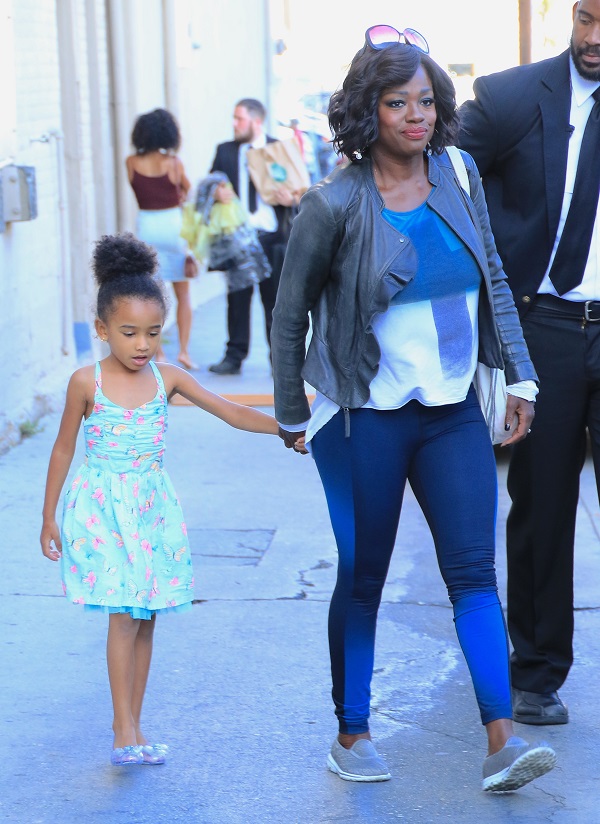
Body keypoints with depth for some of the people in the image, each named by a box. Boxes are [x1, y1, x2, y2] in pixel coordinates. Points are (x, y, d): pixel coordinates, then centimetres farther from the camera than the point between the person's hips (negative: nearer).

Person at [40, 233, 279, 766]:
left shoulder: (167, 378, 1)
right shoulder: (87, 383, -7)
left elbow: (231, 413, -2)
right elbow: (64, 450, 2)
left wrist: (287, 426, -16)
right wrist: (49, 517, 4)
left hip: (151, 507, 4)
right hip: (101, 508, -4)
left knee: (145, 618, 6)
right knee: (124, 616, -12)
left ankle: (133, 730, 16)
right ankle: (124, 731, -6)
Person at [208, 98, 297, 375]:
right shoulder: (225, 151, 11)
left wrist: (291, 199, -15)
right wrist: (217, 193, -12)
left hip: (272, 235, -1)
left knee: (275, 298, 4)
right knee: (237, 297, 3)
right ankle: (235, 356, 9)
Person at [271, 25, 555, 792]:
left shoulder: (458, 174, 2)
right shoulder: (335, 204, -11)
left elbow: (493, 279, 10)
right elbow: (289, 312, -1)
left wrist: (519, 375, 5)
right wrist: (292, 415, 4)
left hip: (452, 412, 4)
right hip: (365, 418, -3)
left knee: (474, 570, -4)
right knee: (361, 578, 6)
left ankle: (501, 742, -6)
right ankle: (352, 733, 21)